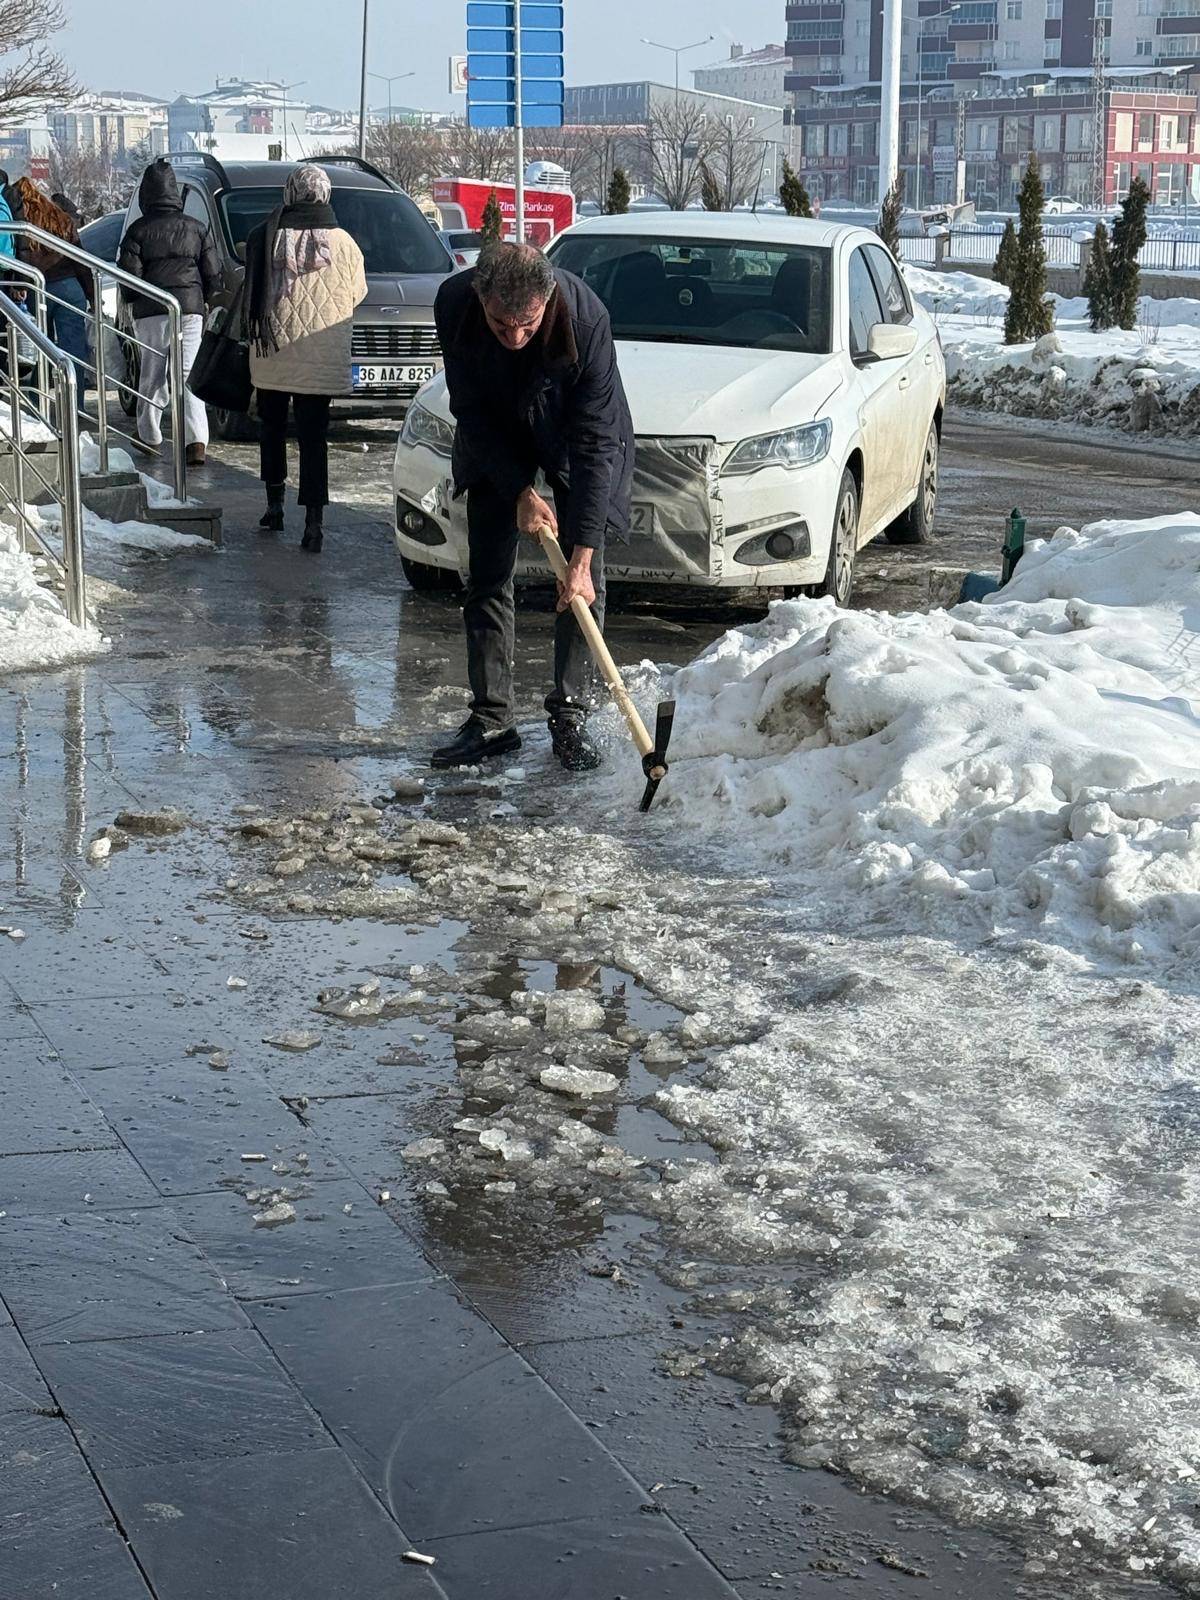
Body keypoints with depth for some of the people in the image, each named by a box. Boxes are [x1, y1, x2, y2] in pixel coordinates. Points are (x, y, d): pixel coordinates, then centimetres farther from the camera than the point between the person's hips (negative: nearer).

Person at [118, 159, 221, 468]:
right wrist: (211, 302, 21)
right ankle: (197, 441, -15)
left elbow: (129, 273, -2)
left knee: (152, 374, 10)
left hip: (150, 313, -1)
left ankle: (149, 437, 20)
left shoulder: (138, 231, -1)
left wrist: (132, 303, 14)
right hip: (190, 308, 1)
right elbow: (212, 272, 8)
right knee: (189, 374, -2)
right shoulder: (197, 228, 6)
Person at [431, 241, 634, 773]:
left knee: (583, 585, -8)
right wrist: (520, 492, -22)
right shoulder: (453, 303, -30)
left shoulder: (586, 318, -37)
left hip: (574, 434, -2)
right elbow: (471, 410, -16)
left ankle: (569, 717, 1)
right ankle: (491, 719, 5)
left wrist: (582, 555, -36)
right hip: (495, 438, 2)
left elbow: (594, 443, -34)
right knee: (487, 578, 0)